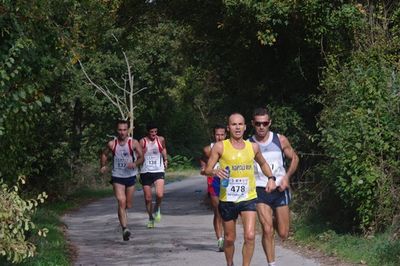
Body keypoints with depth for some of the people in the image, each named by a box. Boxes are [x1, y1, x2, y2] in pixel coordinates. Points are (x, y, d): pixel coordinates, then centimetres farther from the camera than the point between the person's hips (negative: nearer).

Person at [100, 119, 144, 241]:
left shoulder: (134, 143, -6)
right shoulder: (112, 144, -4)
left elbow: (141, 157, -6)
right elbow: (104, 154, 14)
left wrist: (135, 164, -26)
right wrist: (103, 166, -3)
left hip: (130, 176, 1)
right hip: (117, 177, -1)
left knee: (128, 205, 12)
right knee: (121, 202, -18)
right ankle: (125, 228, -25)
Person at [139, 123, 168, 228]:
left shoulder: (161, 140, 2)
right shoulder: (142, 142, -4)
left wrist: (165, 159, 14)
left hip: (158, 171, 0)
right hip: (145, 172, 0)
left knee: (160, 195, -20)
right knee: (148, 198, 3)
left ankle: (157, 208, 12)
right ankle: (151, 218, 24)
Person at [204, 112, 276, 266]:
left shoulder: (253, 147, 5)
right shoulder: (220, 147, -4)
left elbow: (263, 163, 24)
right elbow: (207, 170, -6)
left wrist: (271, 178, 7)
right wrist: (215, 172, -28)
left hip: (248, 198, 1)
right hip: (227, 200, -1)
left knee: (250, 236, -15)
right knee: (229, 238, 12)